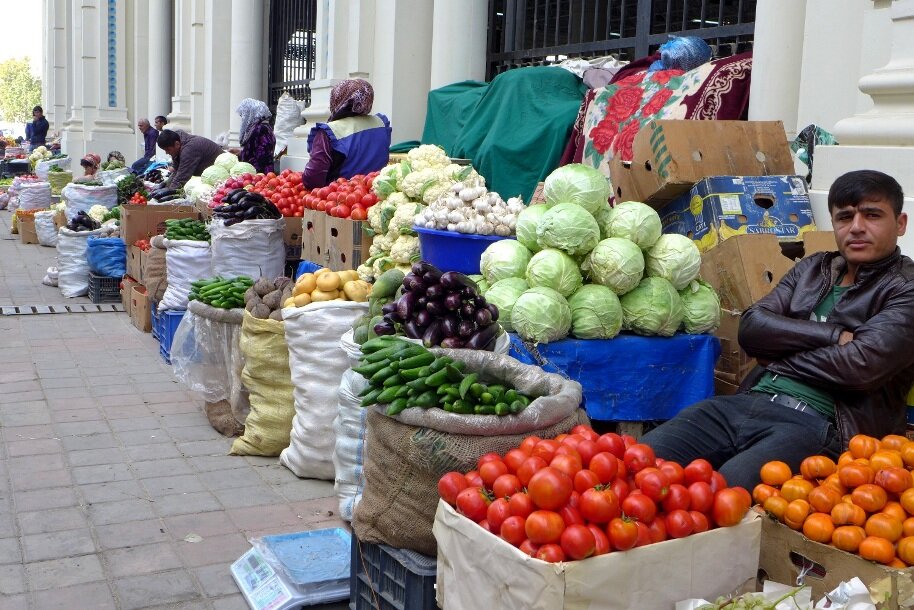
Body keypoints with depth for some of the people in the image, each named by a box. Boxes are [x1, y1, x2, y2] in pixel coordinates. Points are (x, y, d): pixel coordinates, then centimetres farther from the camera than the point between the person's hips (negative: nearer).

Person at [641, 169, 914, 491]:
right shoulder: (812, 268, 22)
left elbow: (861, 365, -12)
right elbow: (751, 327, 8)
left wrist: (777, 358, 2)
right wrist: (833, 336, -4)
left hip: (815, 424, -5)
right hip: (748, 401, 6)